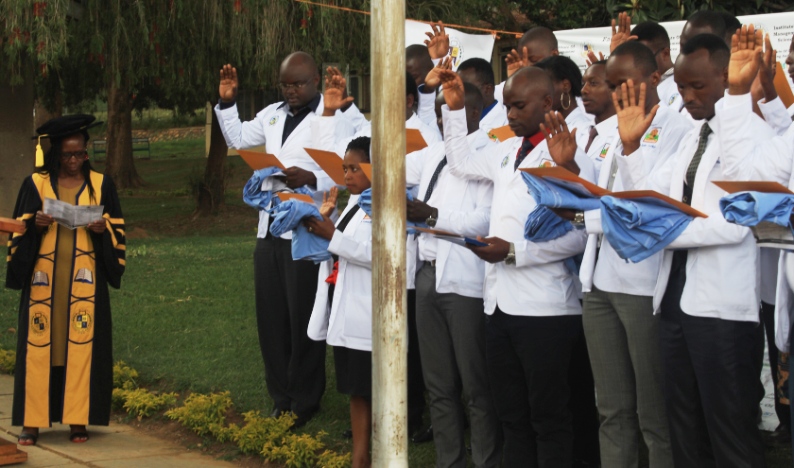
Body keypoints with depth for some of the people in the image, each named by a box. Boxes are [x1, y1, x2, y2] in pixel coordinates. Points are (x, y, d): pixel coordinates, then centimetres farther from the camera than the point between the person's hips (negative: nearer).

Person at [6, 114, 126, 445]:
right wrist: (35, 225, -14)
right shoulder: (35, 184, 5)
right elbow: (19, 230, 6)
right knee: (38, 346, -3)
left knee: (82, 346, -2)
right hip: (43, 279, 0)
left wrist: (102, 228, -12)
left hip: (84, 280, 0)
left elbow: (117, 231, 9)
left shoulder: (101, 185, 7)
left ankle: (77, 419, 5)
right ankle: (32, 421, 2)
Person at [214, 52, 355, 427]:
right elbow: (237, 138, 27)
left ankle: (304, 402, 13)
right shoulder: (272, 115, 14)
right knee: (271, 317, 11)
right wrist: (227, 103, 13)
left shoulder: (334, 119, -8)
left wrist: (311, 179, -31)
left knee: (302, 319, 1)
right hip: (269, 229, 7)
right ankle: (281, 396, 22)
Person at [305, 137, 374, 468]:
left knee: (376, 393, -2)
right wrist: (322, 221, 7)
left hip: (368, 318, -9)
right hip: (344, 313, 9)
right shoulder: (353, 203, 16)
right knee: (356, 391, 13)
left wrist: (333, 237, -22)